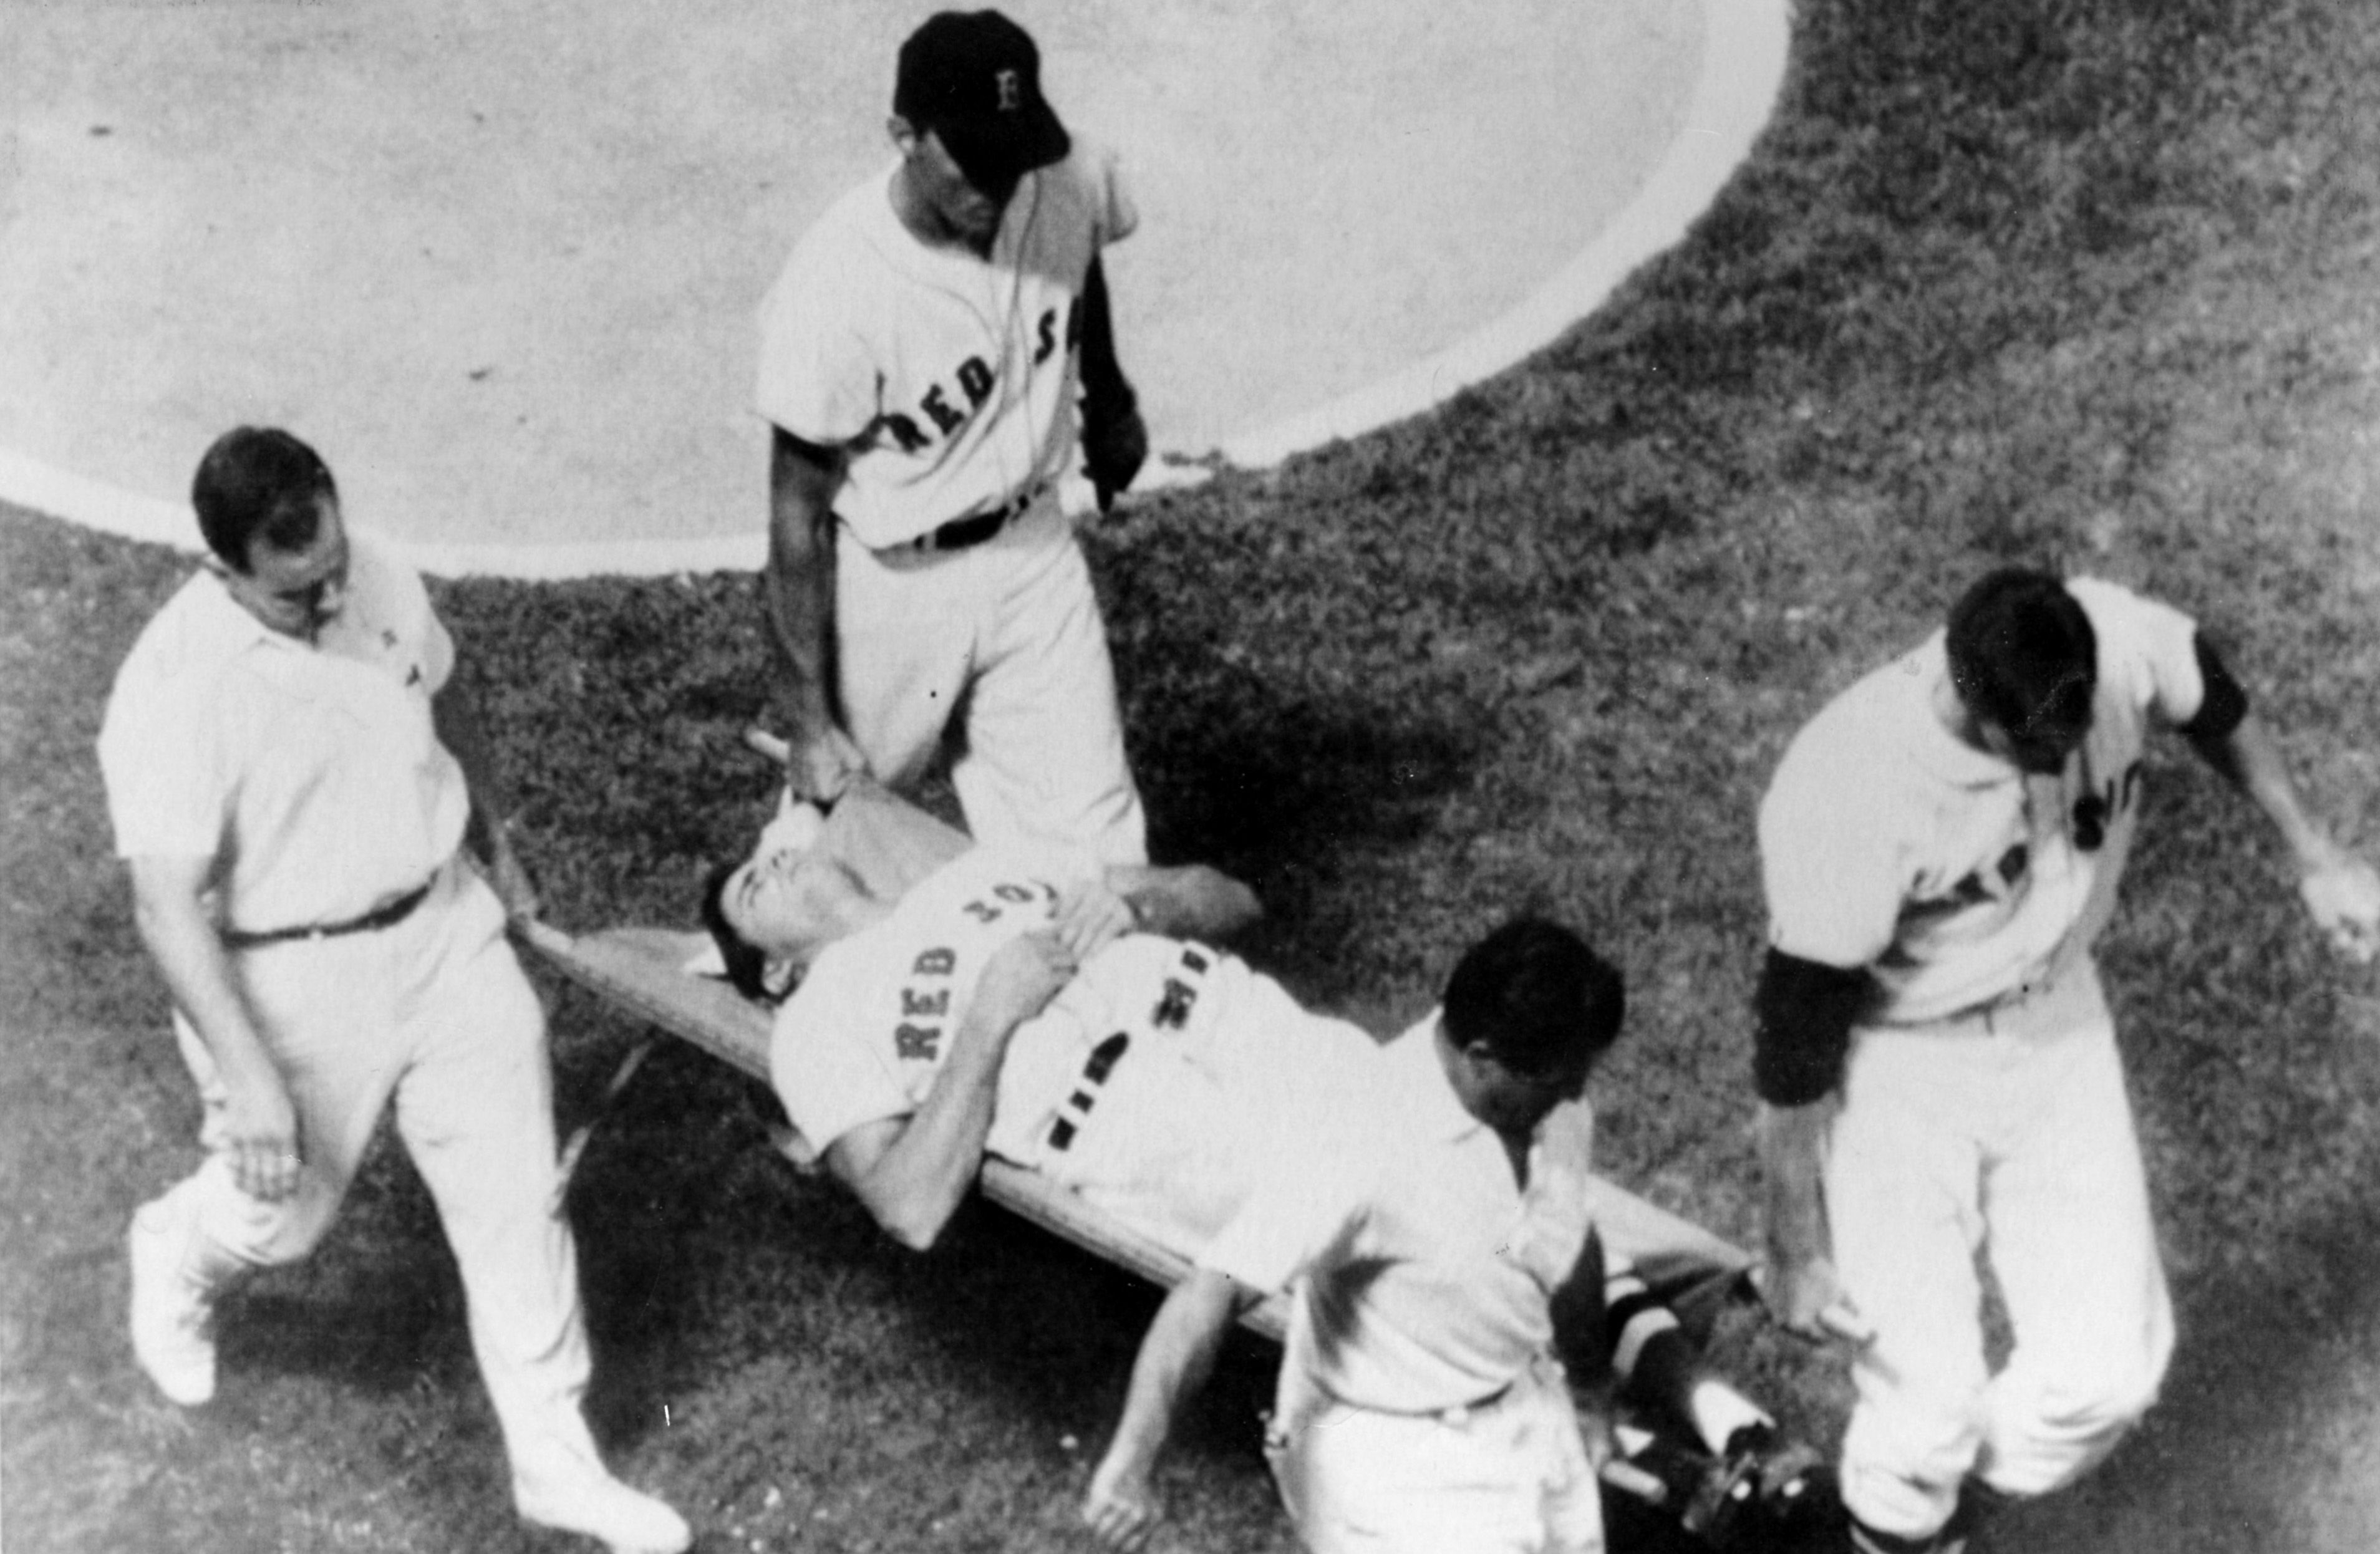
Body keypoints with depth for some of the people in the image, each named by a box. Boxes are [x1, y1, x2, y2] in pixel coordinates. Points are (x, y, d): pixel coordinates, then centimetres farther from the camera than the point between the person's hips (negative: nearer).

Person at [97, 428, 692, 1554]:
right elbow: (168, 906, -26)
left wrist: (498, 851, 24)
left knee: (516, 1194, 6)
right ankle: (173, 1262, 52)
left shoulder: (382, 583, -7)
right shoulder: (172, 691, -25)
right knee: (281, 1214, 15)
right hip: (291, 983, -5)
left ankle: (554, 1458, 20)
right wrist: (246, 1073, -30)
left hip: (441, 930, 5)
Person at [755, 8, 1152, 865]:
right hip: (887, 582, -4)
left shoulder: (1070, 183, -16)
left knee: (1094, 843, 2)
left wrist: (1107, 398, 29)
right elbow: (799, 515, -20)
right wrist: (807, 719, -17)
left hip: (1033, 551, 4)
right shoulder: (835, 290, -30)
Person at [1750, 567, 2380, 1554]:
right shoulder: (1846, 795, -34)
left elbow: (2214, 708, 5)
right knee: (1929, 1403, -7)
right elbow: (1800, 1038, -22)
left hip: (2055, 1027, 5)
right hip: (1894, 1064, -4)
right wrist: (1795, 1249, -12)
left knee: (2109, 1369, 1)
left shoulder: (2121, 645, -22)